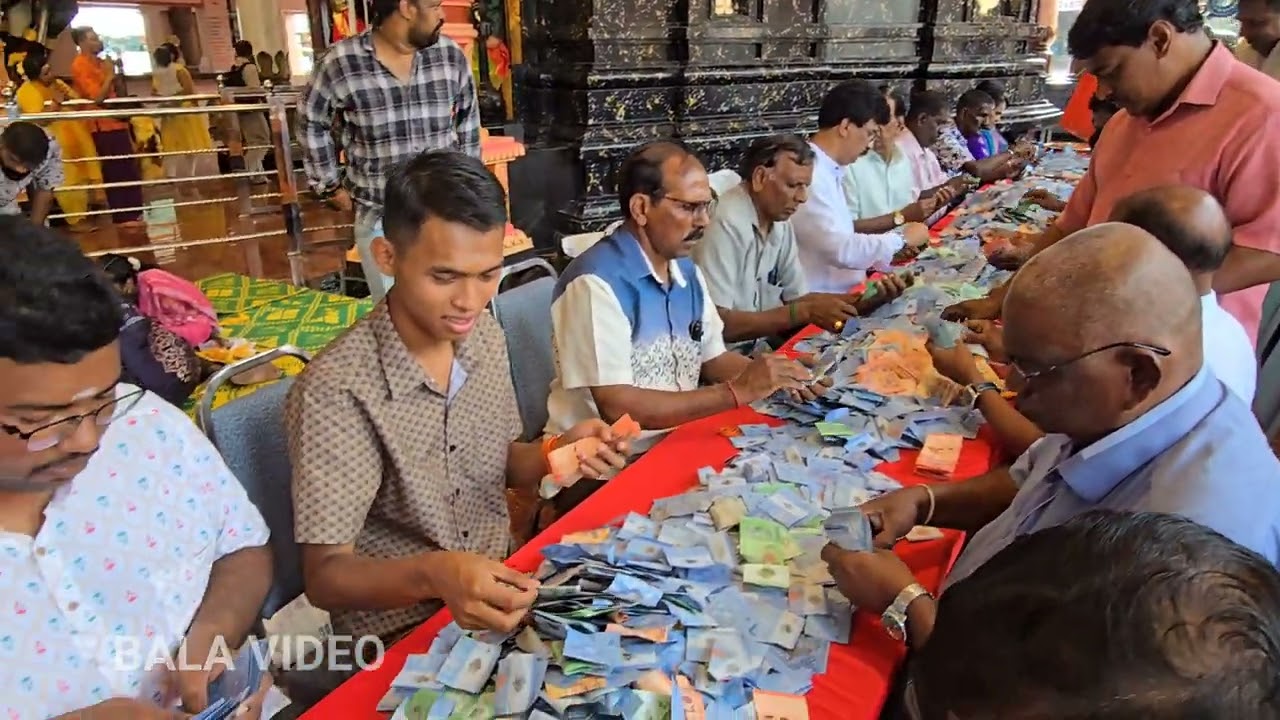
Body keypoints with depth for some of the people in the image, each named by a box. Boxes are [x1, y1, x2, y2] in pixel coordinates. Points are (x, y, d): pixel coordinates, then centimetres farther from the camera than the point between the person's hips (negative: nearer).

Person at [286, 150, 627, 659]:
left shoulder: (485, 339, -3)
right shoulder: (336, 392, -23)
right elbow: (325, 576, -20)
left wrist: (555, 454, -12)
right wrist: (432, 574, -39)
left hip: (496, 592, 6)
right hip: (399, 629, -6)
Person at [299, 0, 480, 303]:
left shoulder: (451, 55, -2)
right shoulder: (340, 62, -10)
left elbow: (468, 117, 12)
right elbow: (312, 123, 5)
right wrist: (330, 184, 6)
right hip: (380, 219, -2)